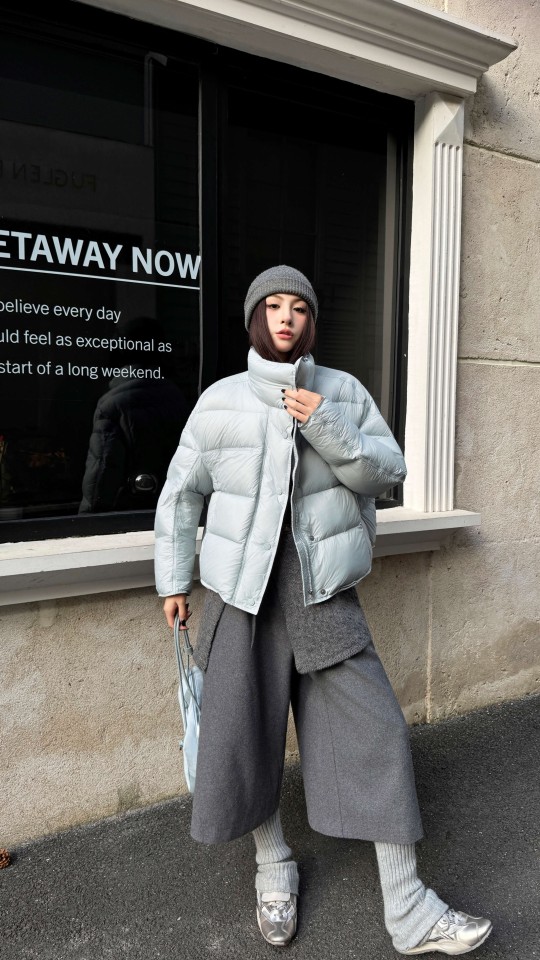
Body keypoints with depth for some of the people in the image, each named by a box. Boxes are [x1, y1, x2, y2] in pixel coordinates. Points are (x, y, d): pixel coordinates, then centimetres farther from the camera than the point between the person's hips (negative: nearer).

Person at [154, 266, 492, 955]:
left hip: (324, 594, 1)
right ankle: (274, 871, 38)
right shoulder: (220, 401, 0)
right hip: (242, 594, 0)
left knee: (375, 733, 0)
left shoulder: (344, 392, 2)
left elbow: (387, 471, -3)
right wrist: (173, 579, 9)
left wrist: (327, 426, -18)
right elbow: (181, 492, 7)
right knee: (244, 736, 9)